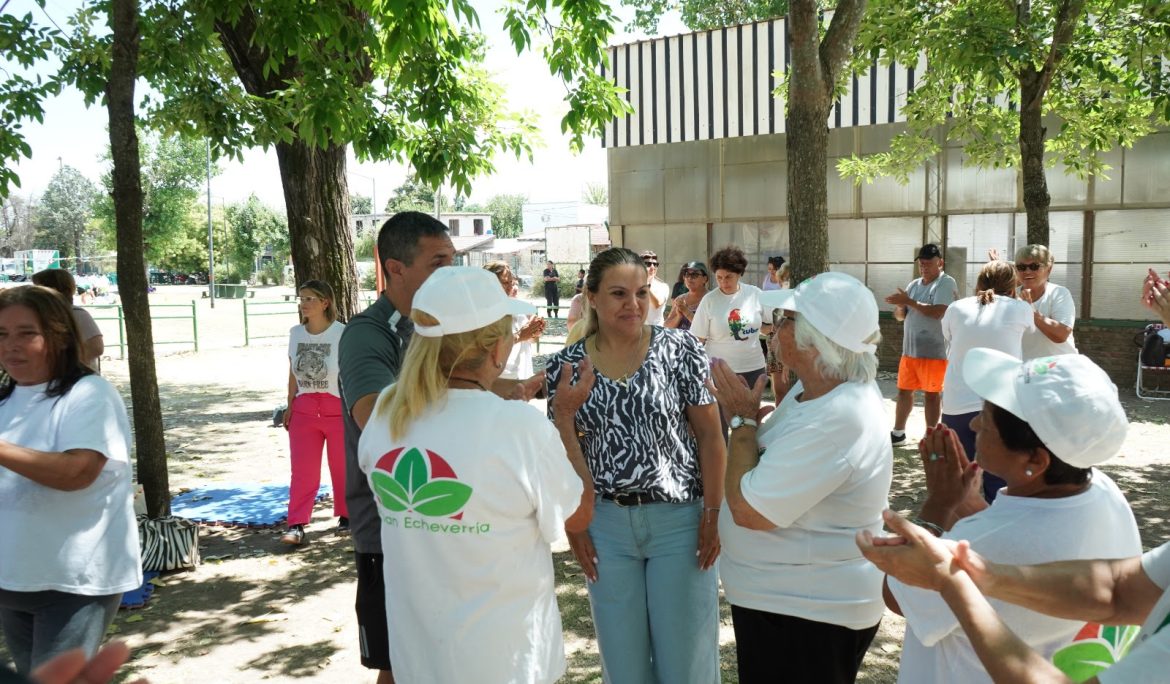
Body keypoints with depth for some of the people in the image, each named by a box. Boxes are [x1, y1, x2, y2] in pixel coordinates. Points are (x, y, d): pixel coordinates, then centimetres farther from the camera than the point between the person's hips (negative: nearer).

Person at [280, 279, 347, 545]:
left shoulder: (342, 333, -11)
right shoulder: (295, 333, 5)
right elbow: (293, 373, 13)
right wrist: (290, 406, 10)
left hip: (337, 409, -4)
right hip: (304, 410, 4)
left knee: (342, 466, 7)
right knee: (302, 469, 2)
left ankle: (346, 516, 23)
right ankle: (296, 525, 4)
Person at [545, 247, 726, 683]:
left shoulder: (680, 349, -6)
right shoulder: (565, 366, -2)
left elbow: (710, 434, -4)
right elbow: (562, 451, 4)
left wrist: (714, 512, -8)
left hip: (679, 519, -2)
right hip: (604, 524, 2)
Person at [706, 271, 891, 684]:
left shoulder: (837, 418, -30)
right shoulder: (812, 390, 2)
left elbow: (748, 510, -28)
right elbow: (774, 468, 12)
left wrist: (742, 419, -17)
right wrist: (745, 414, -1)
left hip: (809, 614, -10)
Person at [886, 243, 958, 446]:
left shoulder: (947, 283, -8)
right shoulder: (914, 284, 12)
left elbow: (938, 312, -22)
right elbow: (900, 316, 12)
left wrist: (910, 302, -19)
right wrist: (900, 305, -11)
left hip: (934, 351, -6)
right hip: (909, 349, 6)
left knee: (931, 394, 3)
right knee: (904, 390, 11)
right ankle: (898, 433, 22)